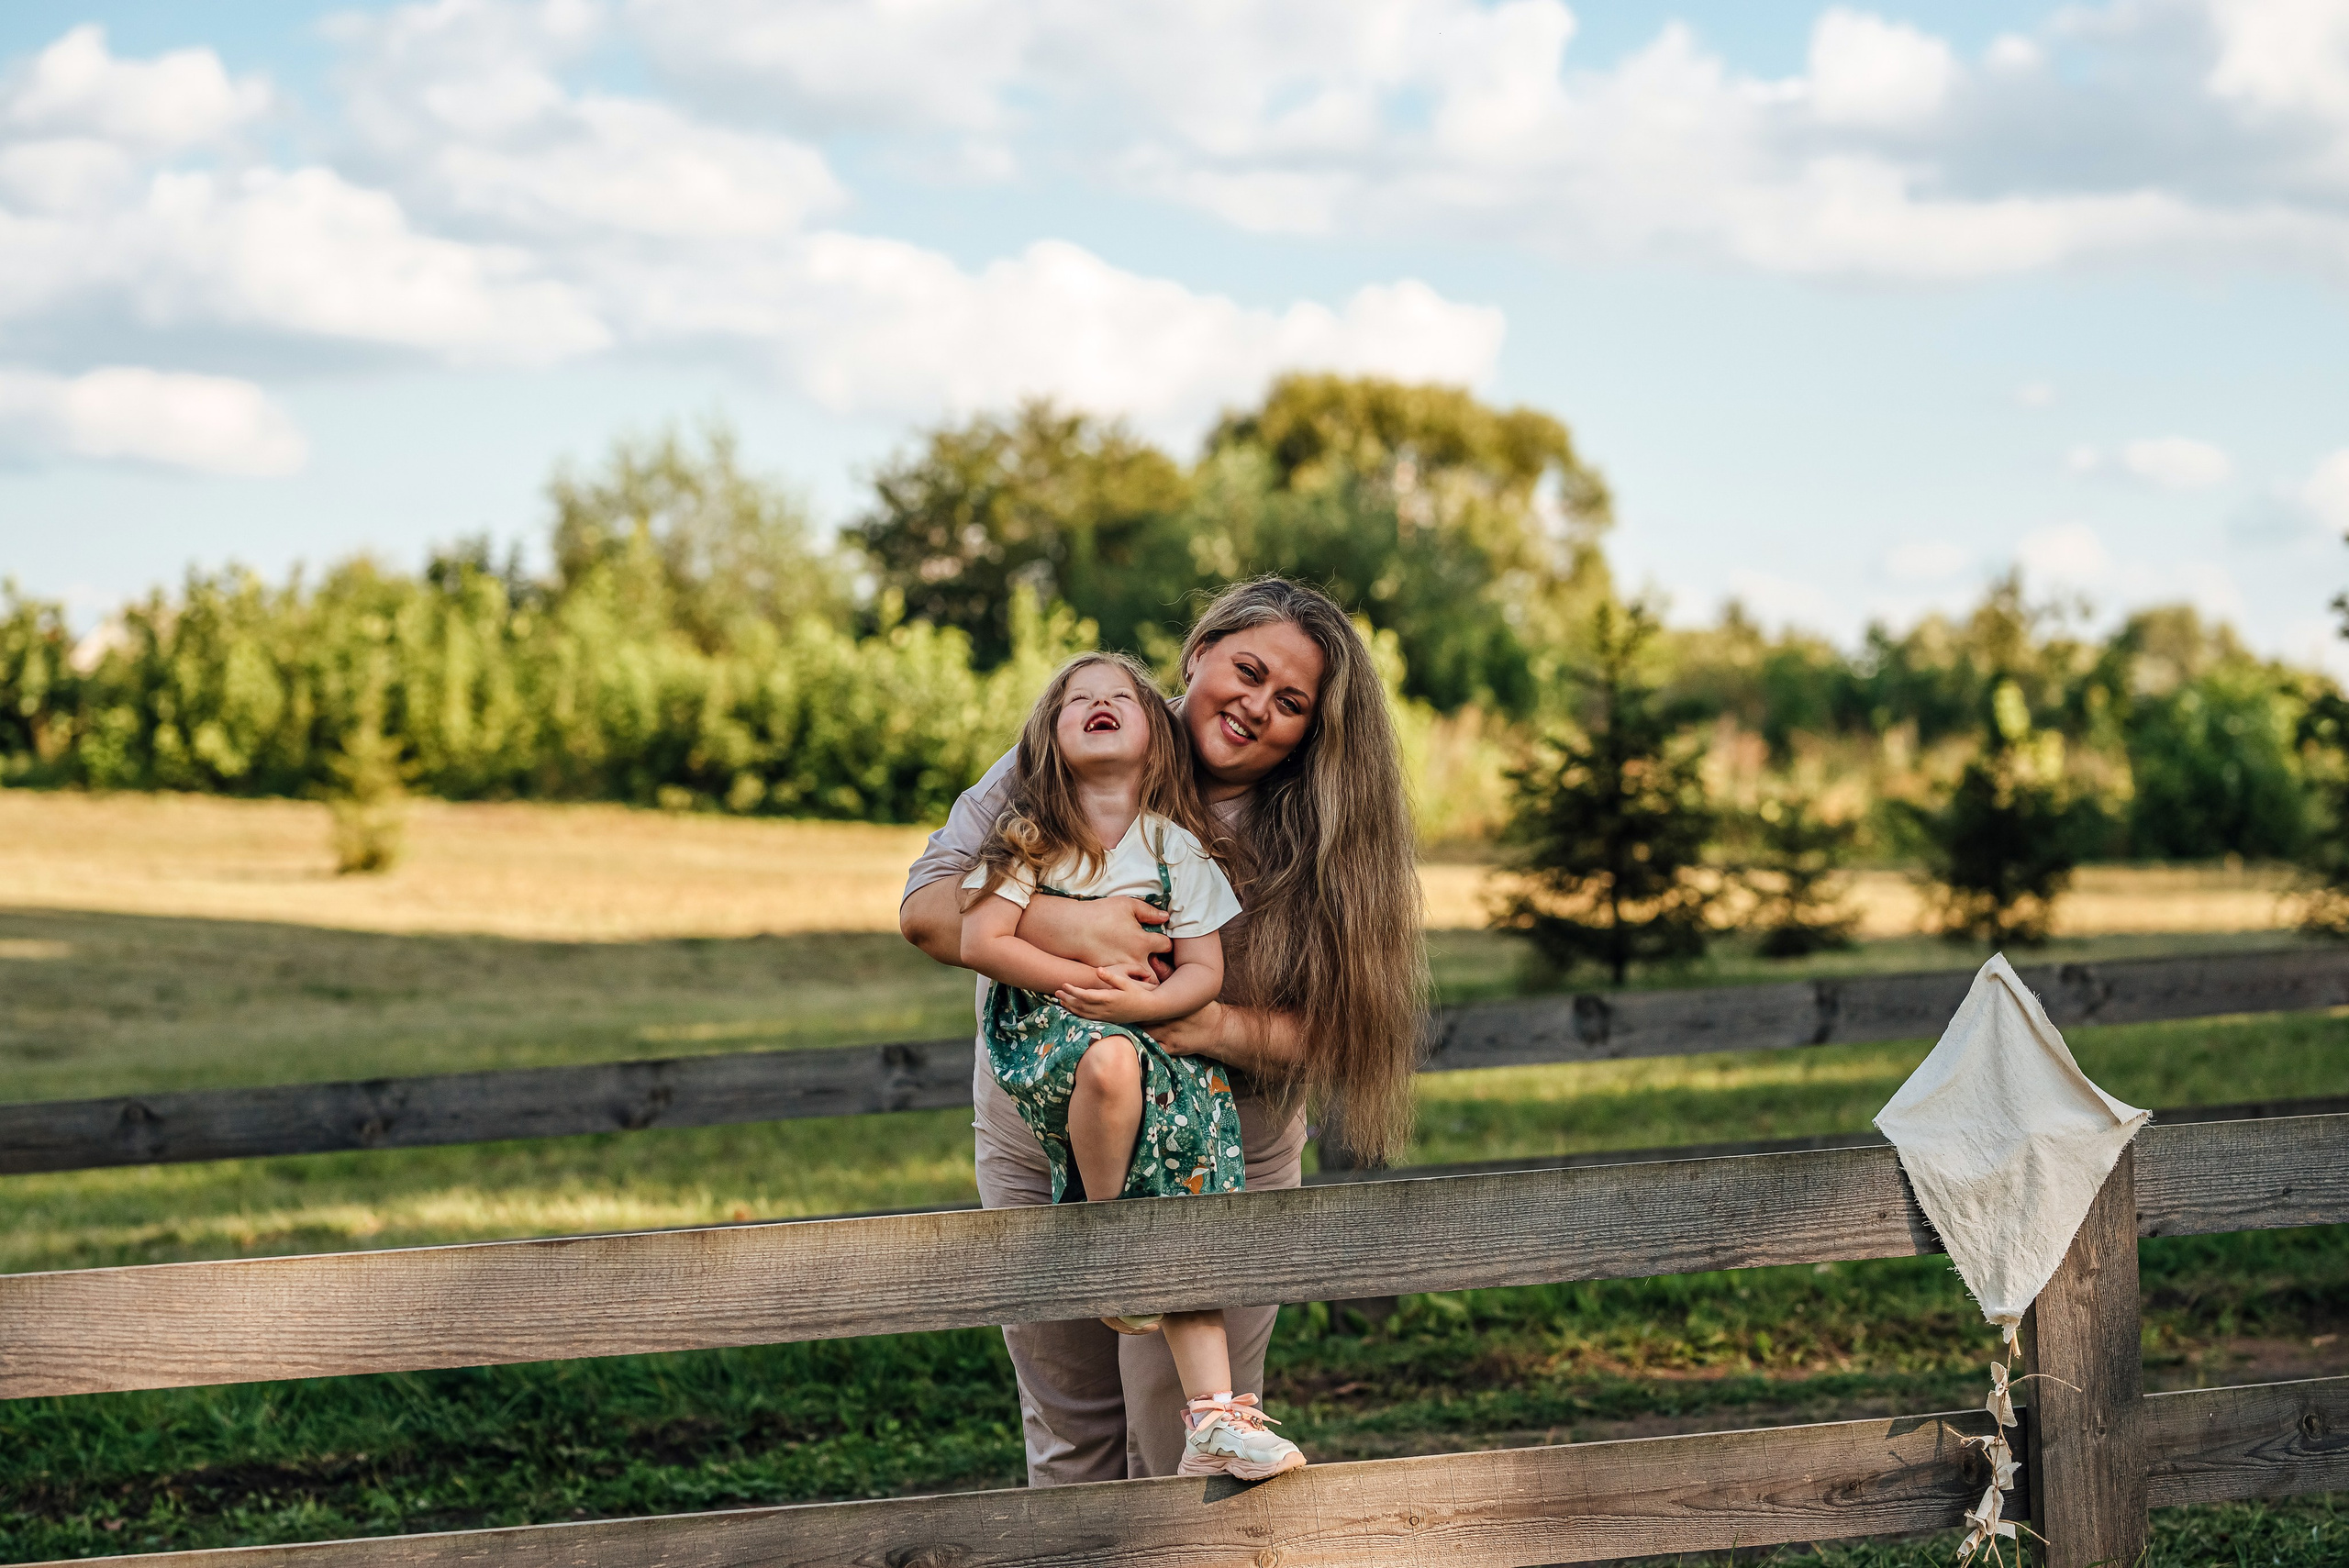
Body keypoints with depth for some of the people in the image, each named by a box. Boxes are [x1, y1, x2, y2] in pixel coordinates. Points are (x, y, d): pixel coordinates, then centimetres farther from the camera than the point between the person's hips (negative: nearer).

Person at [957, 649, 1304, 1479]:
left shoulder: (1175, 848, 5)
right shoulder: (1029, 837, 2)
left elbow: (1204, 972, 0)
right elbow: (981, 942, -6)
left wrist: (1140, 1002, -21)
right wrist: (1086, 978, -14)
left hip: (1158, 1037, 2)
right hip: (1042, 1034, -2)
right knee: (1109, 1063, -39)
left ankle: (1213, 1415, -16)